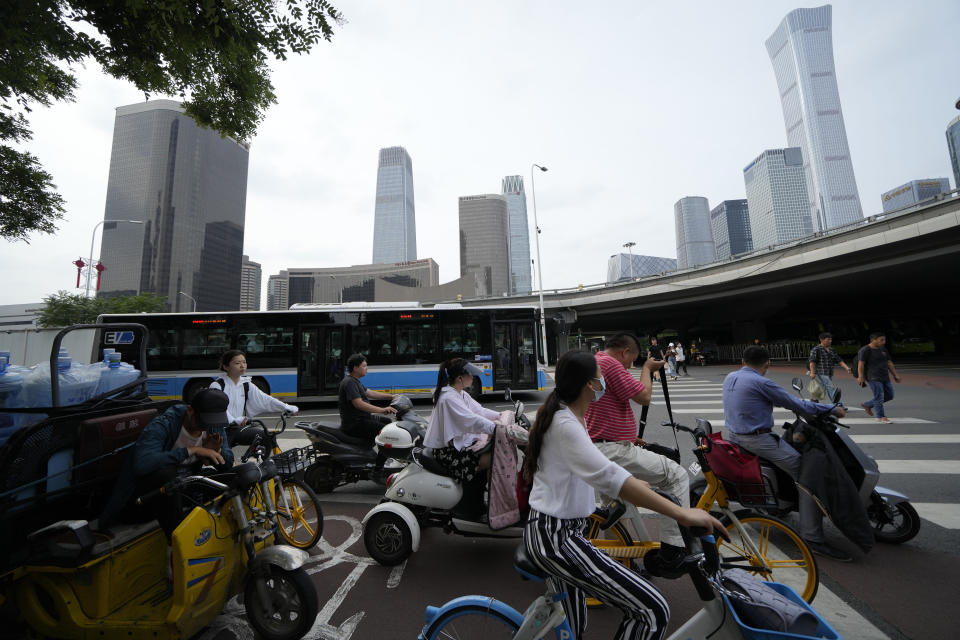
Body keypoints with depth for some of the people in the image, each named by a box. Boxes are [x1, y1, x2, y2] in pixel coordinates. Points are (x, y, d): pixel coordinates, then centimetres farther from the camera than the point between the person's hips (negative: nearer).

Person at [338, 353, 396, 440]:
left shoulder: (355, 381, 15)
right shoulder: (349, 382, -19)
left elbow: (370, 393, 18)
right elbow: (359, 404, -29)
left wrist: (391, 397, 12)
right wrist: (382, 410, -31)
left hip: (361, 418, 11)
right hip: (354, 424, -11)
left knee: (387, 420, 19)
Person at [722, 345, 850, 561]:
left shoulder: (729, 378, 8)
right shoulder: (761, 382, -17)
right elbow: (794, 404, -11)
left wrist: (790, 402, 30)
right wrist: (833, 409, 3)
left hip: (735, 435, 9)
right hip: (758, 439, -9)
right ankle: (812, 538, -5)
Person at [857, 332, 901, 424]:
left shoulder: (883, 349, 13)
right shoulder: (865, 350, -10)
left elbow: (889, 363, 20)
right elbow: (861, 364, -15)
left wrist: (895, 375, 17)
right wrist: (860, 377, -21)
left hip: (885, 377, 8)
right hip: (873, 378, -8)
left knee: (889, 396, 9)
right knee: (879, 396, -6)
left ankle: (867, 405, 22)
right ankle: (880, 417, 4)